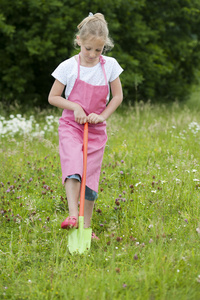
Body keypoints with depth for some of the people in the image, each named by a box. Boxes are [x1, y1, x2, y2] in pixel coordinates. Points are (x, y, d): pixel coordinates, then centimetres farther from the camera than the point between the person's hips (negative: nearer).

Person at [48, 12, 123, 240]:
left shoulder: (110, 65, -2)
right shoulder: (68, 67, -7)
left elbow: (117, 96, 6)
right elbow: (53, 97, -1)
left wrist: (102, 115, -8)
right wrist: (74, 107, -15)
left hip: (96, 129, 2)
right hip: (71, 126, -2)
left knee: (91, 176, 2)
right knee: (73, 165, -27)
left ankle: (86, 227, 13)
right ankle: (73, 215, -36)